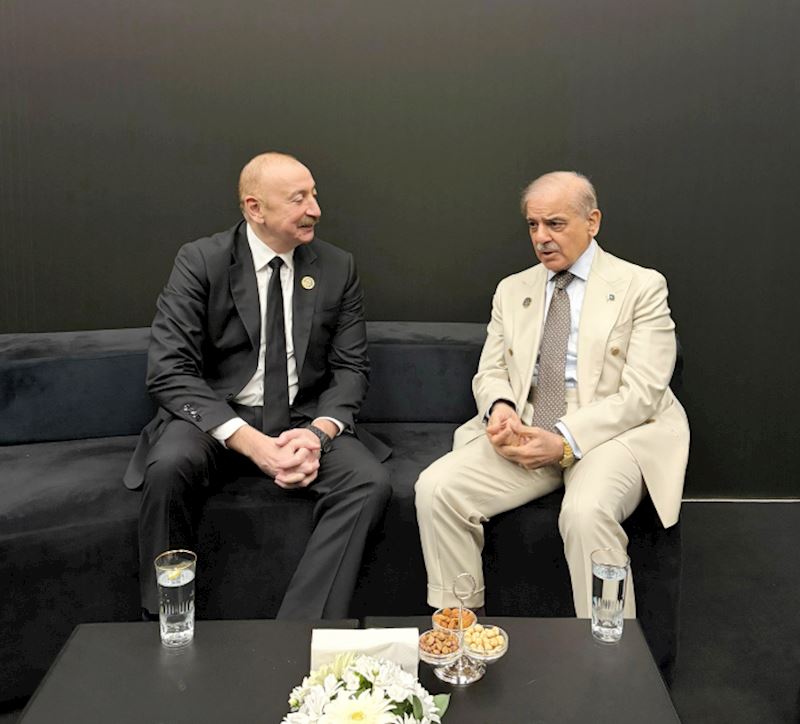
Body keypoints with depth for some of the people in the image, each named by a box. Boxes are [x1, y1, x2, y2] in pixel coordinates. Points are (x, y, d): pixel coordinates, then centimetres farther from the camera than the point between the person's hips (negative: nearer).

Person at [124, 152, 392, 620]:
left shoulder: (338, 268, 4)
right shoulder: (200, 262, -5)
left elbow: (351, 367, 5)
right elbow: (168, 371, -12)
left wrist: (319, 431, -17)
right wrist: (249, 441, -24)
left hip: (305, 421, 3)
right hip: (218, 420, -2)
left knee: (370, 483, -25)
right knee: (170, 466, -33)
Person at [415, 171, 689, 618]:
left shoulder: (641, 286, 0)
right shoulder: (512, 290, 16)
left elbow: (641, 393, -9)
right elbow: (490, 372, 15)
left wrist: (566, 440, -21)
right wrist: (500, 409, -11)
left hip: (614, 433, -4)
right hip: (523, 433, 5)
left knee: (587, 511, -36)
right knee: (436, 489, -18)